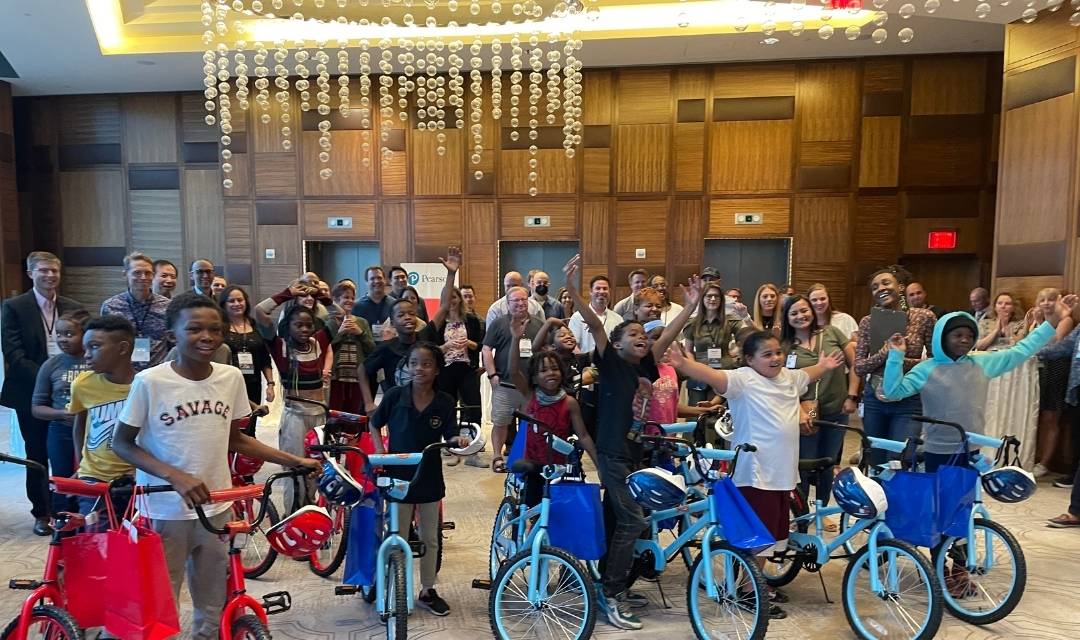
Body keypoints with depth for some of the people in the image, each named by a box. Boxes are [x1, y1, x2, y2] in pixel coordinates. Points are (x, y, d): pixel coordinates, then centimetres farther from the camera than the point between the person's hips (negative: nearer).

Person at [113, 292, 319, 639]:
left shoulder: (231, 377, -3)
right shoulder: (150, 381, -14)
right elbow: (122, 443, -6)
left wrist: (295, 460, 2)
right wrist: (175, 476, -21)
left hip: (217, 509, 4)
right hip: (165, 511, -3)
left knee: (212, 607, 18)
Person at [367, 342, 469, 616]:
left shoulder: (445, 402, -8)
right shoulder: (395, 395, -10)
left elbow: (449, 437, -6)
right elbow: (374, 424, 4)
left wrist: (458, 440, -28)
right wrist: (380, 450, -8)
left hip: (430, 477, 2)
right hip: (398, 475, -2)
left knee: (430, 538, 15)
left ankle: (428, 591, 32)